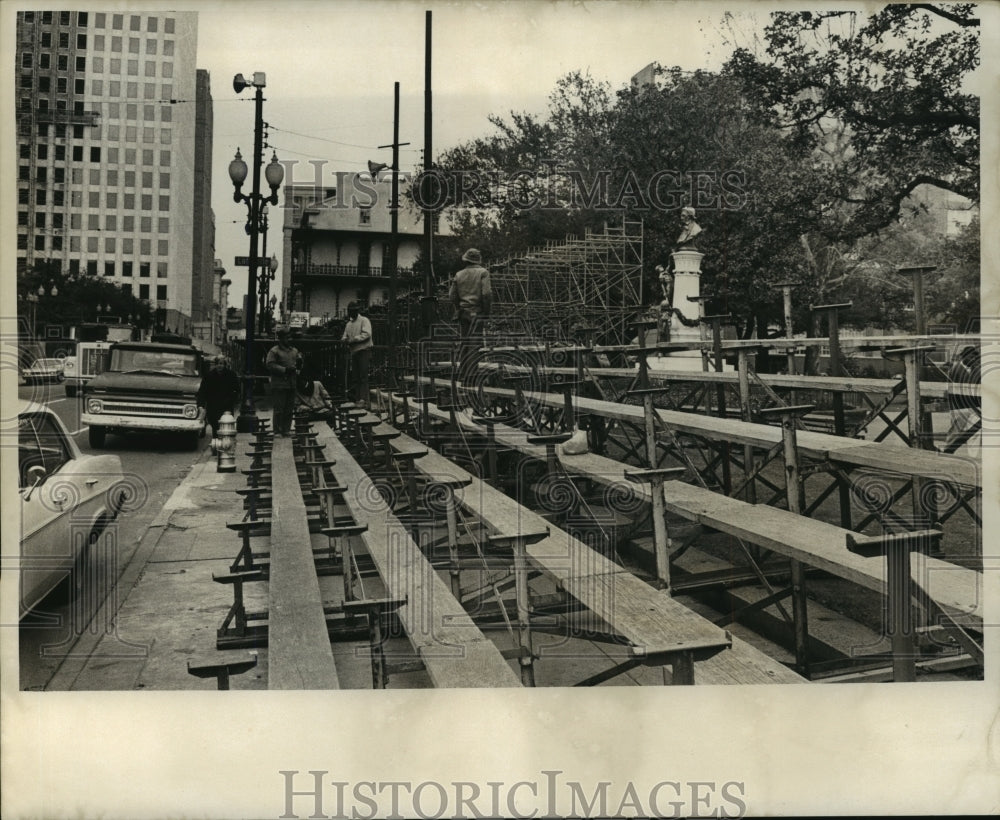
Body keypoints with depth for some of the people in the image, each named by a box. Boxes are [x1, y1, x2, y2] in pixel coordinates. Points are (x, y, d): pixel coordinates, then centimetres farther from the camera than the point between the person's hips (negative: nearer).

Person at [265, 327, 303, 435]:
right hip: (279, 385, -6)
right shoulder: (274, 351, -3)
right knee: (278, 409, -4)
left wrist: (299, 363, -2)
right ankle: (277, 431, 2)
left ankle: (286, 429, 16)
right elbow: (270, 365, -12)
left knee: (289, 409, 8)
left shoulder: (294, 351, 16)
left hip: (291, 385, 6)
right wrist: (285, 369, -17)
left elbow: (298, 366, 22)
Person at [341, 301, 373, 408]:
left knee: (363, 376, -12)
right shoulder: (348, 324, 20)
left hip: (364, 351, -7)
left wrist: (354, 339, -20)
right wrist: (344, 339, -5)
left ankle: (363, 400, -14)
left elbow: (366, 334, -15)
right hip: (354, 352, 7)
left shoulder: (364, 320, -2)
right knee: (354, 377, 6)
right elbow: (345, 336, 19)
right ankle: (356, 399, 9)